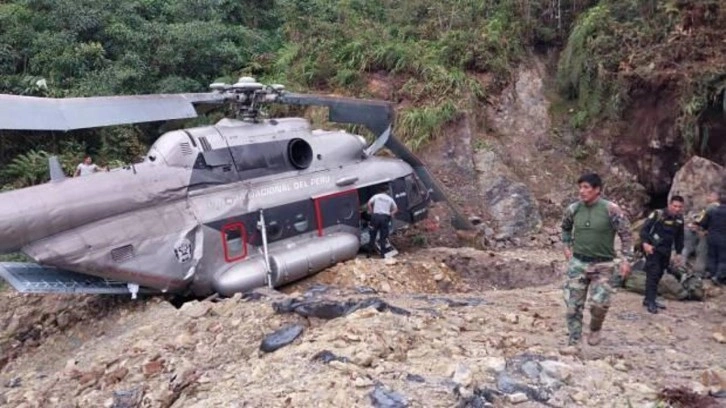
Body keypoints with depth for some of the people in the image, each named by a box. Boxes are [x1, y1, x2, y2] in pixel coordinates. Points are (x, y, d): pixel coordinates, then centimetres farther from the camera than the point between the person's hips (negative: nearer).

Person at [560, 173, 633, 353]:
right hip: (578, 263, 3)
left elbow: (626, 234, -5)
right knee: (573, 304, 1)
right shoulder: (573, 209, -1)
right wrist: (567, 247, 12)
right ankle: (573, 343, 13)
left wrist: (626, 260, -9)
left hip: (603, 265, -3)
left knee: (599, 303, -13)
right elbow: (565, 228, 20)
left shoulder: (611, 209, -12)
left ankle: (595, 329, 19)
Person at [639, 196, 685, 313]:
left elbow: (679, 237, 17)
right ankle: (650, 302, -12)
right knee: (653, 274, -13)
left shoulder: (679, 219, 6)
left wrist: (678, 253, 16)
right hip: (653, 249, -6)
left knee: (658, 276, 11)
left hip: (666, 252, 6)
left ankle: (648, 299, 21)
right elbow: (644, 229, -13)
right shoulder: (657, 214, -12)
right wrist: (645, 243, -25)